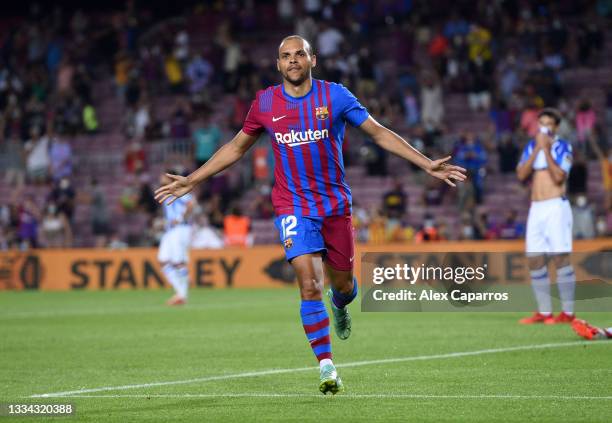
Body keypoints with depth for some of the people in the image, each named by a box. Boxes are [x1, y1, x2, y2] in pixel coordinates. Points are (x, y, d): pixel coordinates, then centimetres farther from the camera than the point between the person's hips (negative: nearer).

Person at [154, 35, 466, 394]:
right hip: (293, 207, -1)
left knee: (343, 283, 9)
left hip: (336, 204, 1)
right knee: (310, 284, -16)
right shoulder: (265, 103, 0)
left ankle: (340, 305, 49)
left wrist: (427, 164, -6)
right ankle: (327, 368, -13)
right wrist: (191, 181, 12)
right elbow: (236, 148, 14)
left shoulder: (335, 95, -4)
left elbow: (379, 133, 1)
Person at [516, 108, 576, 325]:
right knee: (534, 260, 3)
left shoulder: (563, 147, 0)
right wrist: (536, 150, -4)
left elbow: (559, 177, -13)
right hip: (536, 208, 6)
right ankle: (544, 312, 10)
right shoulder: (531, 146, 14)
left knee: (560, 257, -11)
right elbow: (521, 175, 2)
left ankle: (568, 312, -9)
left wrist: (546, 150, -12)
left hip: (556, 207, -6)